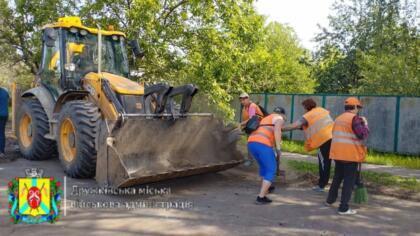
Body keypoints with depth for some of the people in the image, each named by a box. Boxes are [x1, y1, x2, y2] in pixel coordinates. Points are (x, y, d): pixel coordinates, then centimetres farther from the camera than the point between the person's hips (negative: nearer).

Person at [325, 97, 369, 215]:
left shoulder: (338, 118, 15)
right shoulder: (354, 118, -9)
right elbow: (363, 135, -15)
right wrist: (365, 124, 0)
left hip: (337, 152, 8)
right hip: (350, 154, -8)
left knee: (337, 177, 22)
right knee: (349, 181, 0)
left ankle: (330, 200, 34)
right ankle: (344, 208, 1)